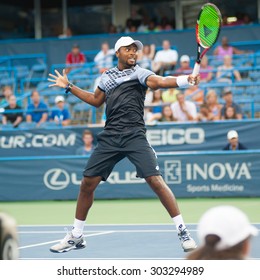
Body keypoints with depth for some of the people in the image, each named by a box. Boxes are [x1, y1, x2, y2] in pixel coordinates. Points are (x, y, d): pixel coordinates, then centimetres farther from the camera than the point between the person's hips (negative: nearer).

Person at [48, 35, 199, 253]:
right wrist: (69, 87, 36)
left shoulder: (139, 72, 0)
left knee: (155, 180, -17)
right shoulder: (107, 76, 17)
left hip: (134, 137, -5)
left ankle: (183, 232, -10)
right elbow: (96, 100, 34)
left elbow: (159, 81, -21)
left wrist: (186, 79, -39)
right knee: (87, 184, 5)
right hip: (109, 138, 5)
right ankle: (76, 237, 21)